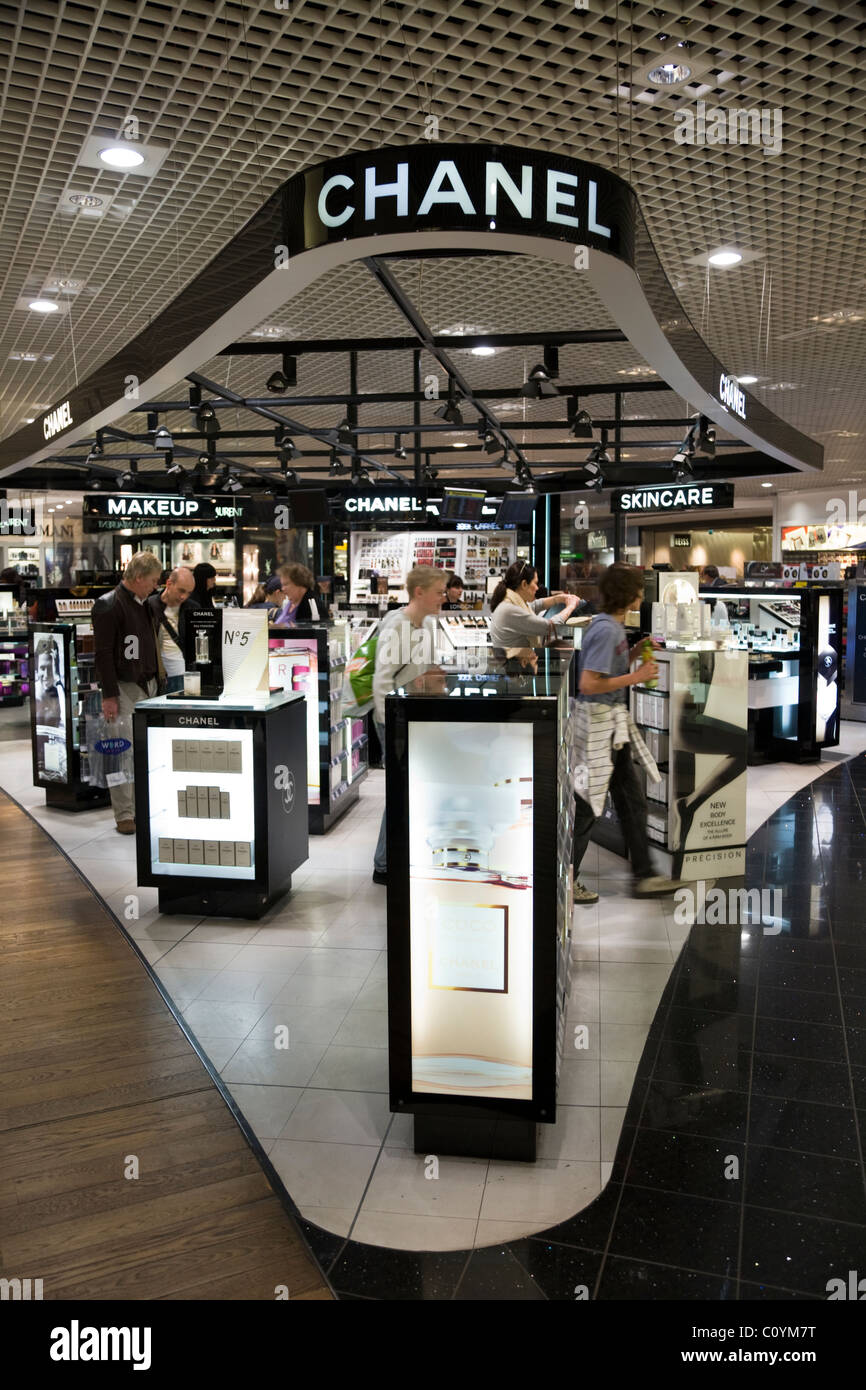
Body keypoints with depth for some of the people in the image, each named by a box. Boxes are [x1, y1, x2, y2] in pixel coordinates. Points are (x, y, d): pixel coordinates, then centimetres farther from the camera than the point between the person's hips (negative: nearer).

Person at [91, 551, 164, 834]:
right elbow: (103, 654, -14)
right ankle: (124, 815, -1)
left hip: (147, 687, 8)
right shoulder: (108, 606, -10)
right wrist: (109, 695, -17)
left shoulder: (144, 604, 15)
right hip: (124, 688, -8)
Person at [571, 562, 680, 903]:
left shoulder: (614, 626, 11)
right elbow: (588, 684, -26)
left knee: (632, 801, 14)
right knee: (587, 805, 0)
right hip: (598, 722, -10)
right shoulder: (605, 630, -20)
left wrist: (636, 653, 6)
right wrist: (635, 677, -19)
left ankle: (643, 876, 24)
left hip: (614, 723, 10)